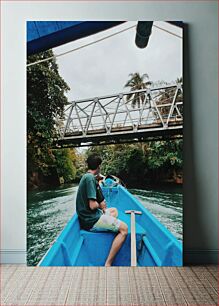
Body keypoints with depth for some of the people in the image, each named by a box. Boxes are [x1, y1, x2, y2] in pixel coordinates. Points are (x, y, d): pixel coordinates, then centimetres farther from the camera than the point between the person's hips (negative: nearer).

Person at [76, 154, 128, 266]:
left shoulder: (86, 176, 13)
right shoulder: (90, 178, -18)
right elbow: (92, 205, -23)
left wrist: (101, 205, -4)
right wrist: (99, 204, -3)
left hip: (88, 217, 10)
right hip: (91, 220, -10)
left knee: (114, 210, 28)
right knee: (124, 228, -15)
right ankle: (108, 264, -14)